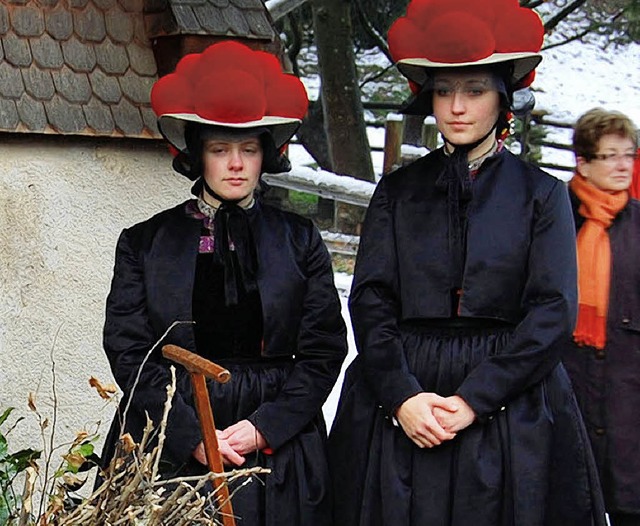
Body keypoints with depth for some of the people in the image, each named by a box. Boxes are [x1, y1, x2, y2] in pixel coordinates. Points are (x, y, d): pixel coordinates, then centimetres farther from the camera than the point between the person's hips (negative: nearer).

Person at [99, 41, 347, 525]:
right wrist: (192, 436, -13)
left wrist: (263, 428, -11)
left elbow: (324, 350, 2)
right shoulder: (145, 243, 6)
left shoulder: (299, 240, 7)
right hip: (168, 454, 0)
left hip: (278, 450, 1)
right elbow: (129, 353, -1)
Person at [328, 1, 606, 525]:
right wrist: (402, 395, -13)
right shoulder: (398, 191, 11)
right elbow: (370, 300, 3)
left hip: (510, 408, -1)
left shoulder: (542, 194, 5)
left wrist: (473, 400, -13)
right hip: (398, 412, 1)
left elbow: (553, 311, -4)